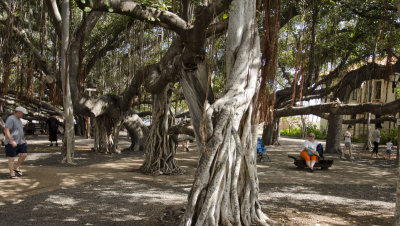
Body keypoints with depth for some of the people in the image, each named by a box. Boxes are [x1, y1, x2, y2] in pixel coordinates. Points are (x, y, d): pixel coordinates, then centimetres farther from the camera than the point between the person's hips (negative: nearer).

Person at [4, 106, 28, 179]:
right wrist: (12, 141, -28)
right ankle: (12, 174, 9)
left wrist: (24, 139, 25)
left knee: (24, 154, 3)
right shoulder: (10, 119, -16)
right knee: (11, 158, 0)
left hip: (19, 142, 9)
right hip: (11, 142, -8)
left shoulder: (18, 119, 13)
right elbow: (6, 130, -23)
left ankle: (16, 168, 19)